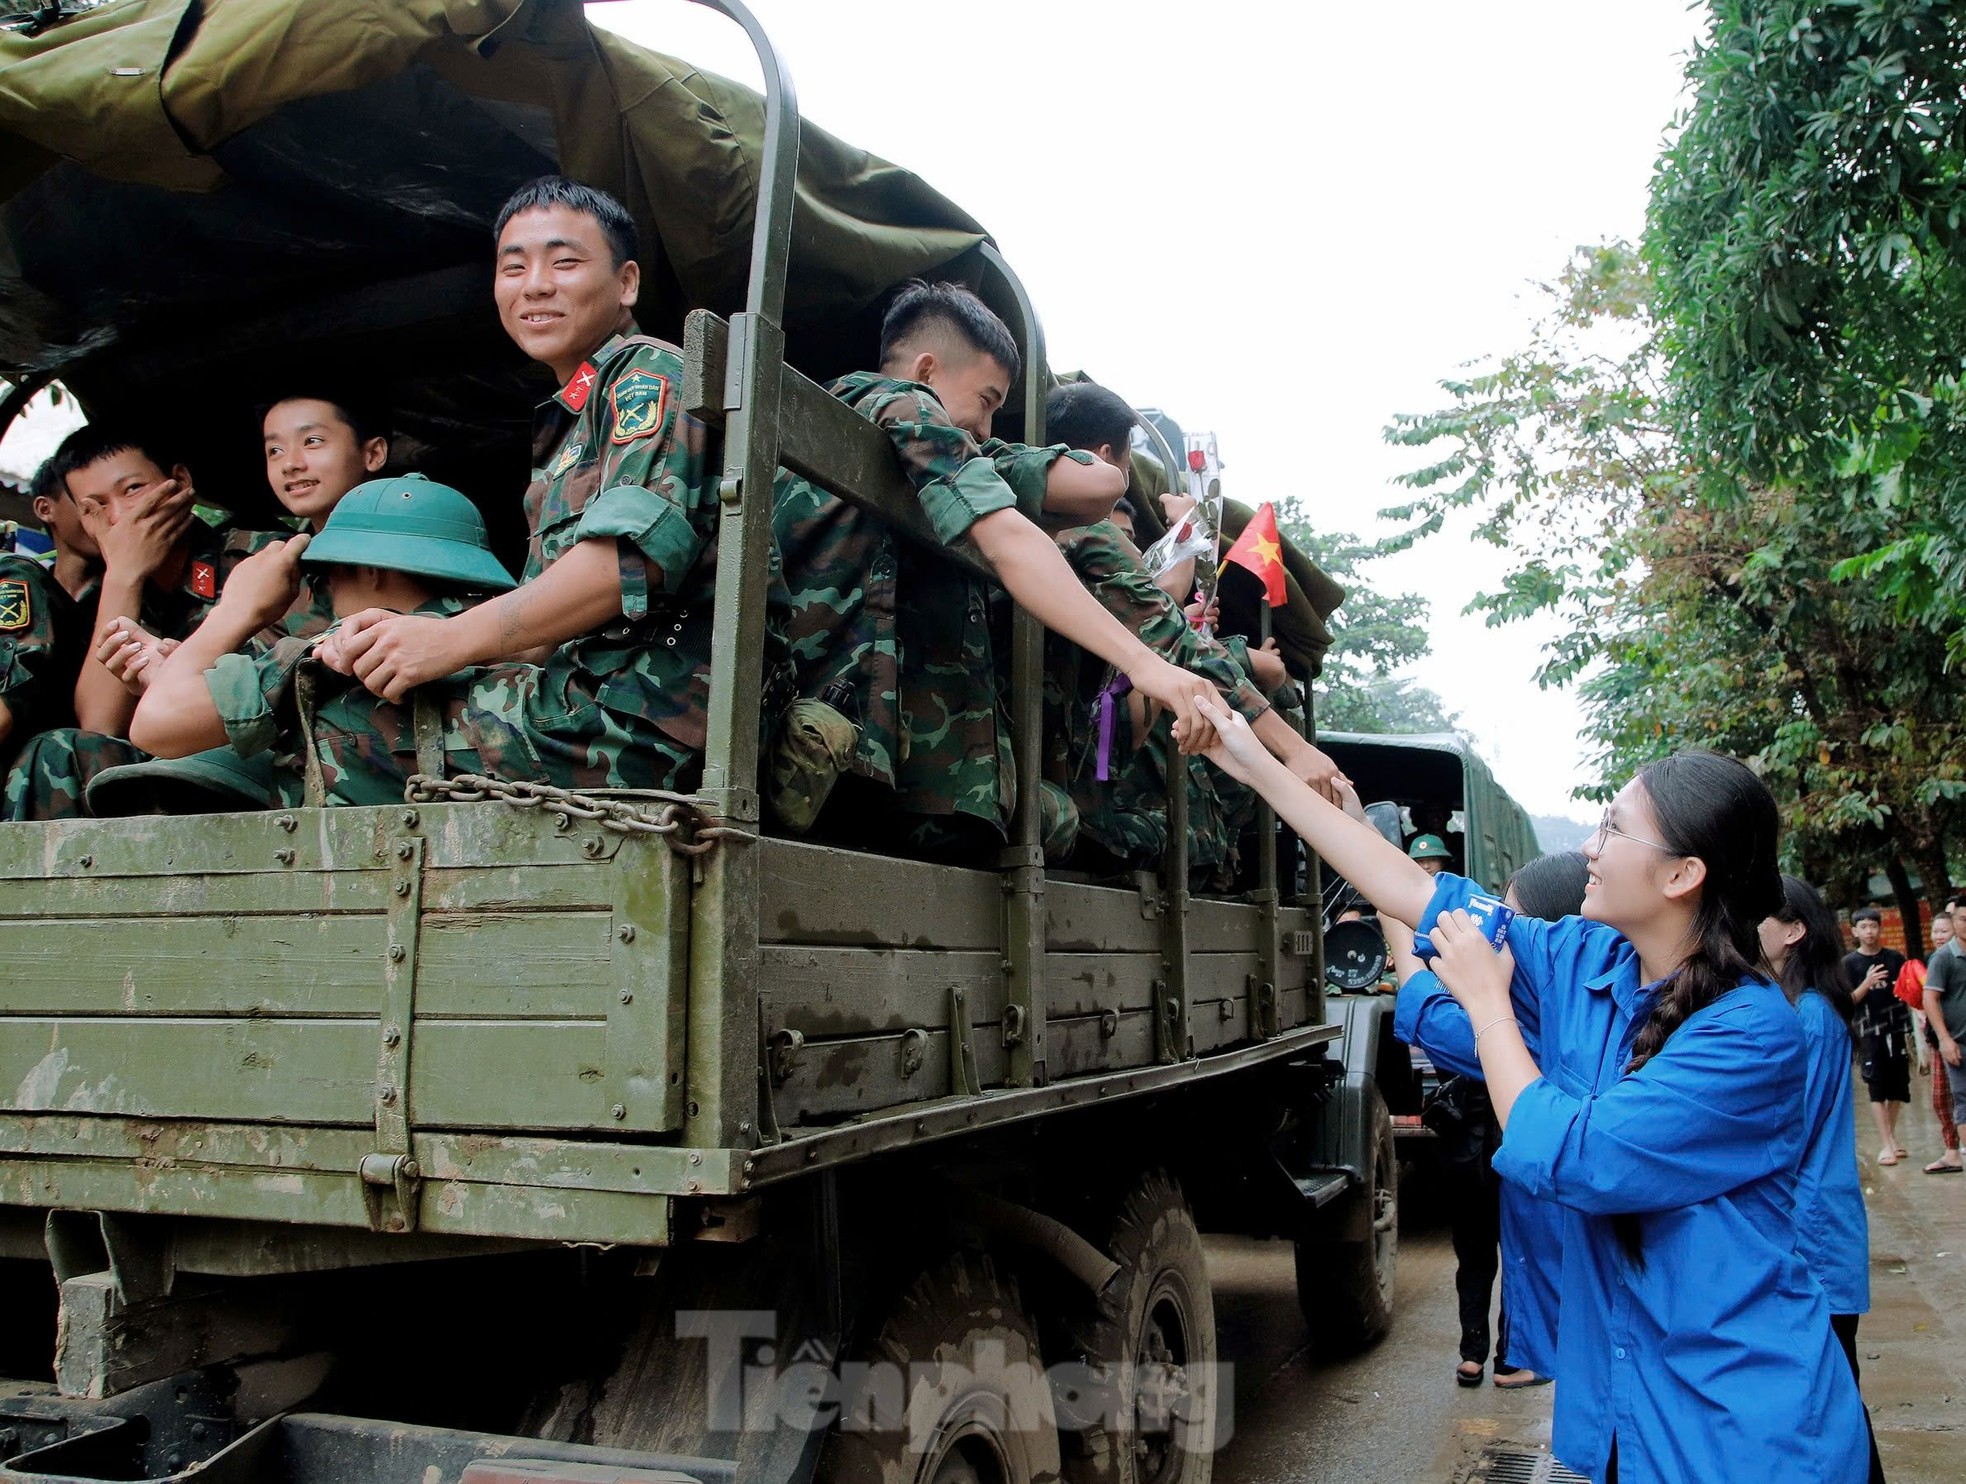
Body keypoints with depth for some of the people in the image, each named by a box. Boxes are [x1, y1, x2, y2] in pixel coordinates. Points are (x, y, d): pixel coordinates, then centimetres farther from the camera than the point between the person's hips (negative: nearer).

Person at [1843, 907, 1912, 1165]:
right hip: (1870, 1033, -3)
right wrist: (1867, 983, -19)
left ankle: (1892, 1137, 24)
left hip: (1898, 1029, 3)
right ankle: (1885, 1144, -5)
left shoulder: (1896, 958, 8)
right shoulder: (1850, 963, 1)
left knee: (1898, 1087, 9)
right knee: (1877, 1088, -5)